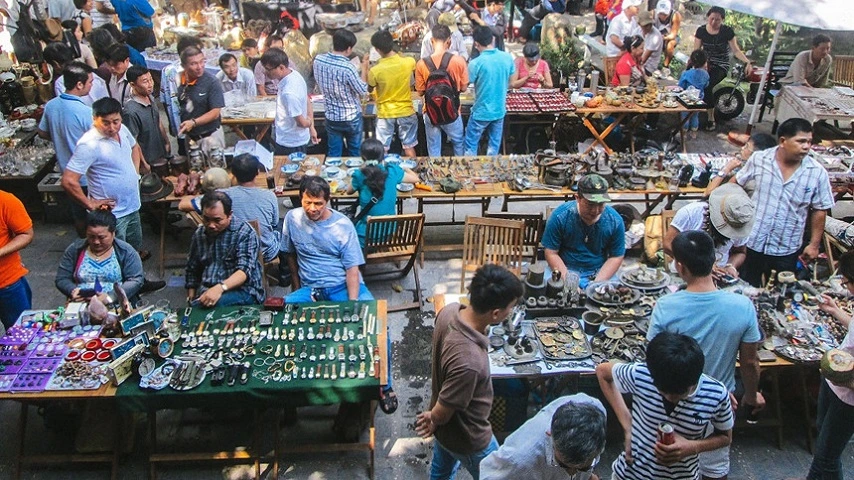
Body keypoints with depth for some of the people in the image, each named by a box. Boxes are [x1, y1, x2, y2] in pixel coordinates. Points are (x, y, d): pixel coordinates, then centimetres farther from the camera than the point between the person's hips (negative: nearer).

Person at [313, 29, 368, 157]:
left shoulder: (318, 60, -9)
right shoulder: (348, 67, -26)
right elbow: (363, 91, -15)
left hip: (331, 117, 4)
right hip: (352, 117, -4)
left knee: (333, 154, 14)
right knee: (355, 153, 16)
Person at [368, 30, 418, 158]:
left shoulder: (375, 70, -20)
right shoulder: (409, 62, -14)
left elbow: (368, 89, 0)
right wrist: (397, 53, 14)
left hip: (385, 115, -2)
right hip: (406, 112, 2)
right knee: (409, 148, 14)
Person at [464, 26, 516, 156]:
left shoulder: (475, 63, -21)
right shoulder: (507, 57, -6)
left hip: (481, 112, -5)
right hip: (500, 111, 5)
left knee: (471, 145, 11)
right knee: (494, 145, 17)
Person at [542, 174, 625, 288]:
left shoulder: (615, 221, -7)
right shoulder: (560, 216, -13)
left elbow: (616, 257, -1)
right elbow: (551, 253, -9)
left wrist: (597, 283, -14)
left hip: (600, 272, 2)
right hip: (566, 269, -1)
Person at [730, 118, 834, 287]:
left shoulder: (817, 172, -9)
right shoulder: (759, 159, -9)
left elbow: (820, 210, -2)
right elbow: (736, 182, 7)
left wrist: (814, 244, 0)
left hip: (786, 250, 0)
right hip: (752, 243, 0)